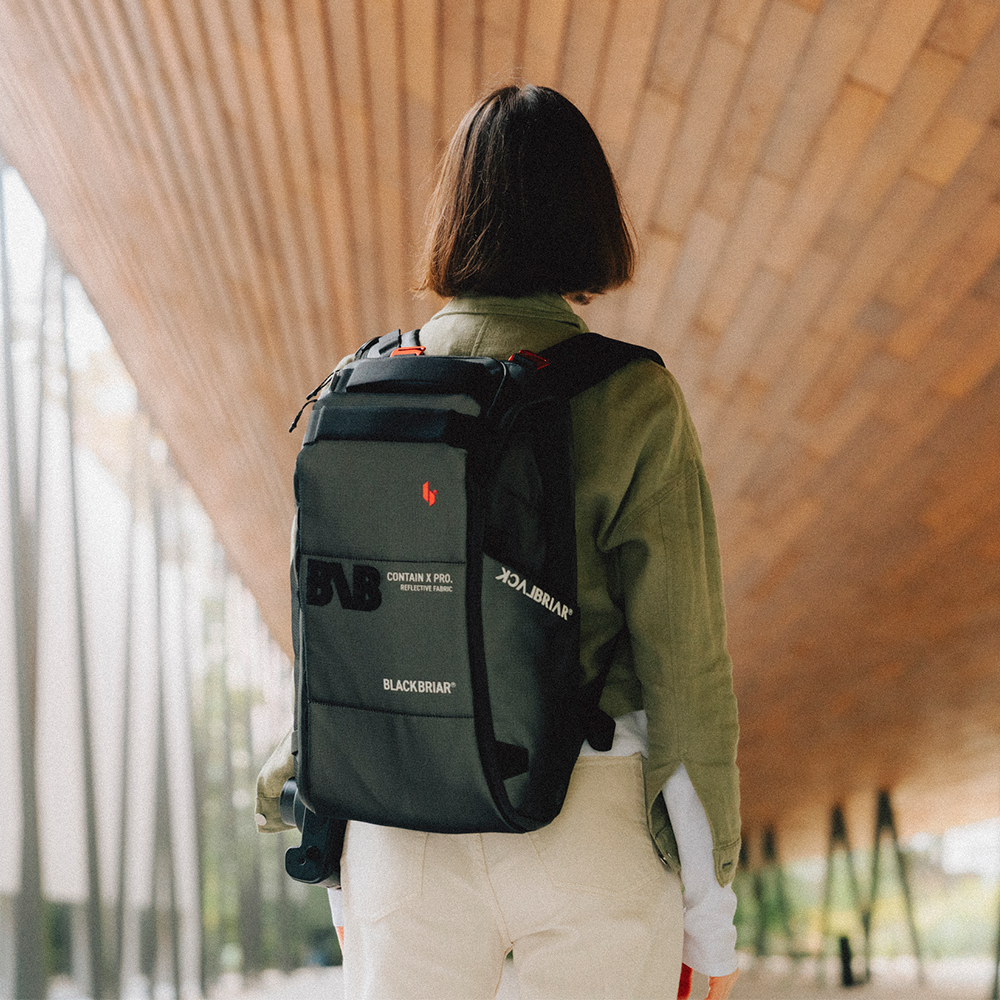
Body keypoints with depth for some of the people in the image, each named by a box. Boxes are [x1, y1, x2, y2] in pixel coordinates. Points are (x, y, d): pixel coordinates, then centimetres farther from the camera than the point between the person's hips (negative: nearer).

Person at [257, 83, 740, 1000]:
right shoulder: (632, 400, -9)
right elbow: (682, 656, -10)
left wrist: (345, 877, 15)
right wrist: (709, 899, 0)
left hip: (407, 822, 3)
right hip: (591, 822, -2)